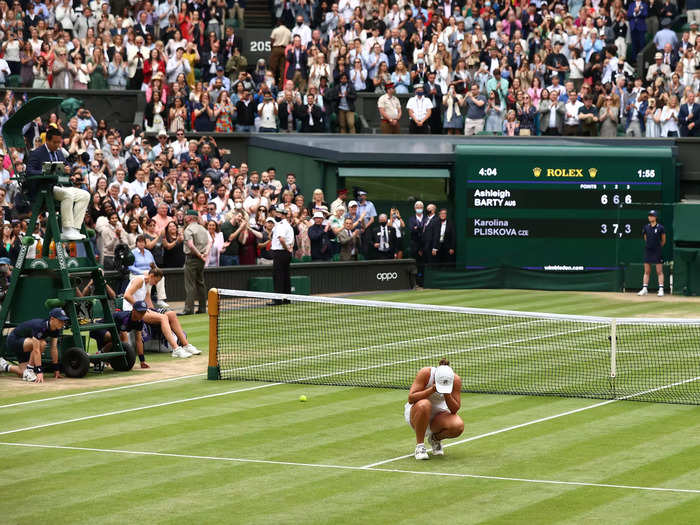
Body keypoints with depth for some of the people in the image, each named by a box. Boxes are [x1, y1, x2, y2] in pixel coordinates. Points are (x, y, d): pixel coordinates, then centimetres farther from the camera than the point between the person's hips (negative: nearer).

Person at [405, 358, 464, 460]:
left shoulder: (456, 380, -17)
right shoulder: (425, 373, -25)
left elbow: (455, 410, -15)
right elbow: (411, 398, -27)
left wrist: (447, 394, -32)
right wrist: (432, 390, -37)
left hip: (439, 414, 3)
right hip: (415, 412, -3)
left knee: (458, 426, -29)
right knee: (424, 405, -40)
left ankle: (435, 438, 7)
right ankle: (419, 446, -22)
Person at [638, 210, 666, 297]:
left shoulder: (660, 228, -6)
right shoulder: (646, 227, 6)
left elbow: (663, 241, 4)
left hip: (657, 251, -4)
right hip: (648, 250, 4)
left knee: (659, 271, -3)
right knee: (646, 271, 7)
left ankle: (661, 290, -3)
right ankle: (644, 289, 10)